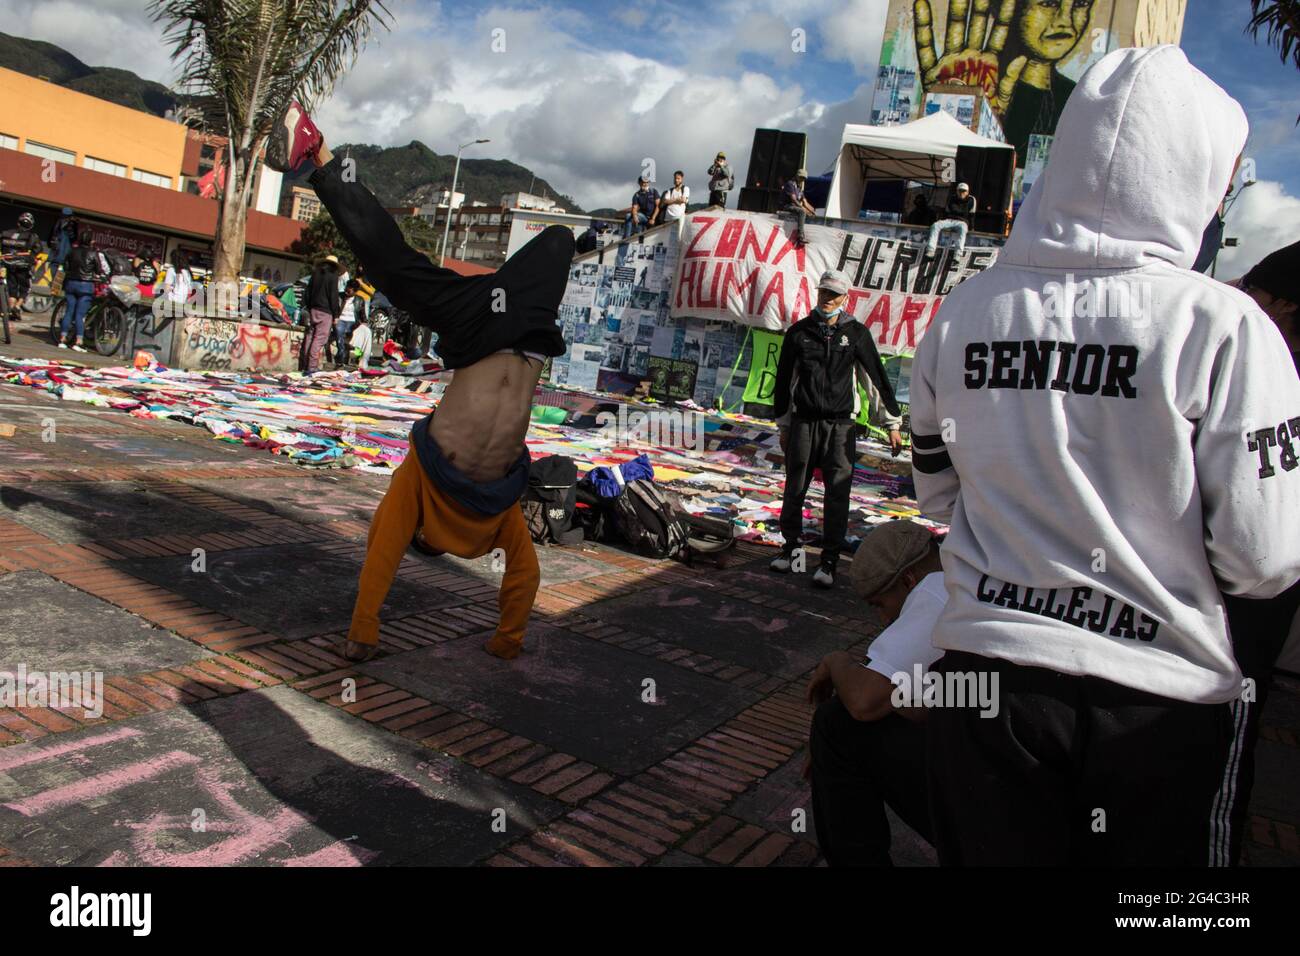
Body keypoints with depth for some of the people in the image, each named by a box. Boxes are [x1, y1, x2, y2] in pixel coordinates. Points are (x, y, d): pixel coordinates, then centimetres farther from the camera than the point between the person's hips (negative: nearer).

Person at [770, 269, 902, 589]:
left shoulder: (856, 333, 4)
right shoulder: (799, 332, 7)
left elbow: (878, 378, 6)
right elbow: (783, 381, 13)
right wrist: (783, 425, 14)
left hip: (840, 424, -1)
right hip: (803, 421, 1)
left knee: (837, 494, -3)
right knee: (795, 488, 5)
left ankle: (829, 561, 4)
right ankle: (791, 547, 22)